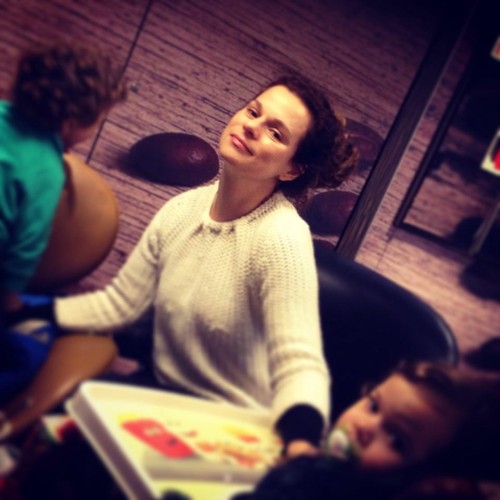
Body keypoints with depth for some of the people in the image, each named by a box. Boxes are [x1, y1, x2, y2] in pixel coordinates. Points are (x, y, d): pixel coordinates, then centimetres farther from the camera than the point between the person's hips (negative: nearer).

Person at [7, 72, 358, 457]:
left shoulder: (281, 238, -24)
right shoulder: (183, 209, -3)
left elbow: (299, 364, -33)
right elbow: (118, 304, 5)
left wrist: (300, 444, -53)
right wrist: (20, 310, -3)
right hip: (162, 392, 6)